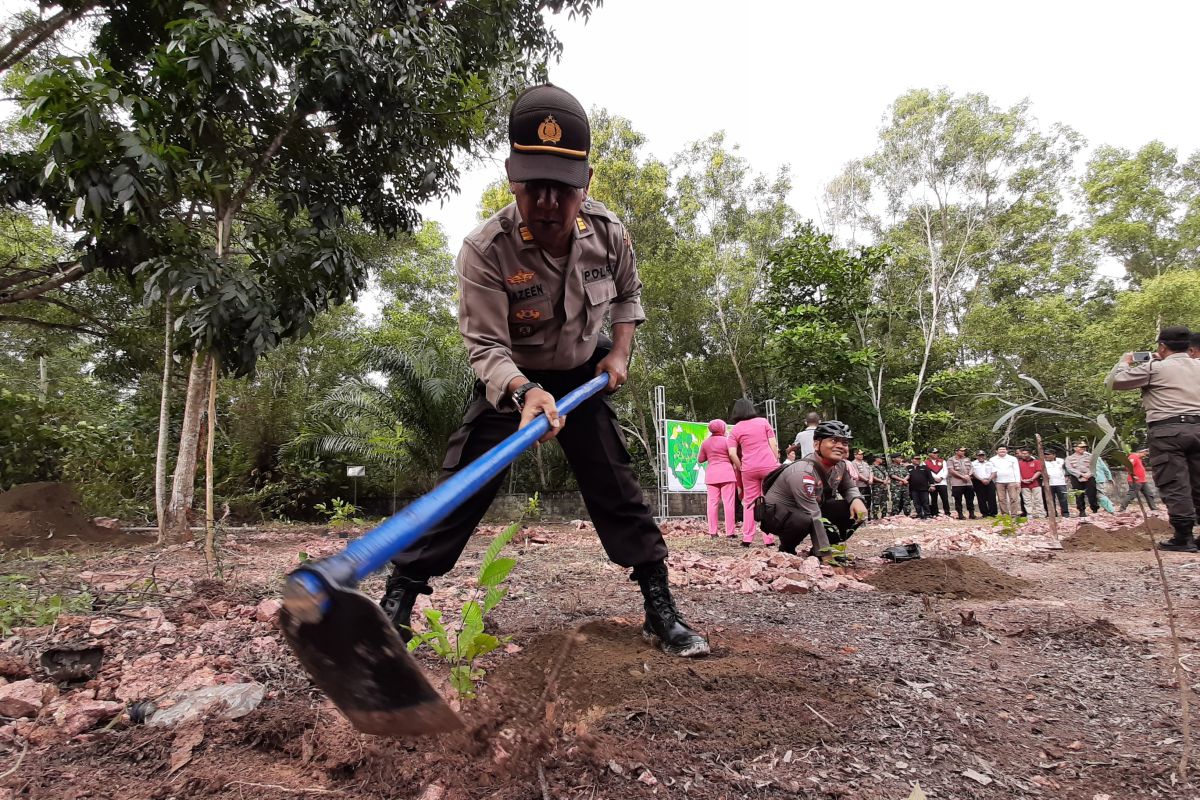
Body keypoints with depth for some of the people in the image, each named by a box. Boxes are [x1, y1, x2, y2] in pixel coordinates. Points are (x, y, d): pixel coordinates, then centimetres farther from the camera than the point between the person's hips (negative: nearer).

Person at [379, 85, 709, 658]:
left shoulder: (608, 233, -15)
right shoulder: (484, 250, -27)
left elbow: (628, 294, 6)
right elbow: (486, 348, -29)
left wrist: (619, 350, -7)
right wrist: (525, 392, -48)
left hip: (583, 376, 3)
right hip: (508, 382, -2)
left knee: (617, 487, 0)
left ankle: (661, 611, 11)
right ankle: (397, 605, 5)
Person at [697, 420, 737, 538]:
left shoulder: (705, 443, 8)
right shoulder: (726, 440, -3)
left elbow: (700, 460, 14)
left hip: (711, 474, 4)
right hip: (726, 473, -3)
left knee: (712, 502, 3)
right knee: (728, 502, -2)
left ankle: (713, 532, 1)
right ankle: (730, 531, -3)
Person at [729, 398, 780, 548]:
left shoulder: (735, 429, 5)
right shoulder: (763, 422, 6)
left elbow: (732, 454, -4)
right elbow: (774, 444, 2)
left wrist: (740, 468, 7)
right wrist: (776, 462, 9)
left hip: (749, 468, 0)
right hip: (769, 465, 0)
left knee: (749, 503, 9)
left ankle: (747, 538, 6)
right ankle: (769, 538, 2)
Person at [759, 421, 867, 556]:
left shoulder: (841, 466, -8)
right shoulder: (803, 473, -32)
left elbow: (849, 488, 11)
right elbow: (815, 519, -32)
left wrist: (856, 499, -13)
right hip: (777, 514, -8)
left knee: (856, 511, -10)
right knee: (805, 520, -40)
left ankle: (817, 551, 4)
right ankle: (786, 550, -7)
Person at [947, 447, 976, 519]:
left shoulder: (967, 459, 17)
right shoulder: (951, 460, -1)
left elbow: (971, 469, 16)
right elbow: (951, 471, -9)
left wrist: (968, 475, -5)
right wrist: (962, 477, -13)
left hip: (968, 483, 5)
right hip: (957, 484, -5)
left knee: (970, 499, 6)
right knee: (958, 500, -1)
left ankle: (972, 513, 13)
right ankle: (960, 514, 5)